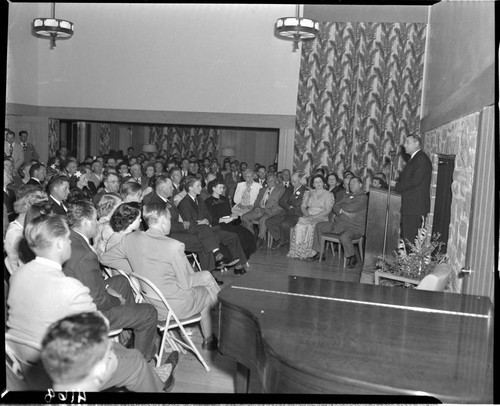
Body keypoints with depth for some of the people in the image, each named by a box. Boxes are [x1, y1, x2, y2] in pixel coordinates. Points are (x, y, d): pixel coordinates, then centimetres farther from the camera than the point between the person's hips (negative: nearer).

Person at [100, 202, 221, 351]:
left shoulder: (131, 239, -9)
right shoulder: (174, 247, -27)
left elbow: (105, 258, 5)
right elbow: (185, 284, -18)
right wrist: (202, 276, 4)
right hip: (176, 307, -7)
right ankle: (208, 341, 40)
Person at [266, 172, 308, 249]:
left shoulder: (306, 191, -4)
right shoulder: (289, 190, 19)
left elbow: (298, 204, -12)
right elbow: (281, 202, 11)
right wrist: (289, 207, -4)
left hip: (297, 215, -7)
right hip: (286, 213, 7)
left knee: (284, 224, -33)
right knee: (268, 222, -10)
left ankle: (284, 241, -3)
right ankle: (279, 238, 1)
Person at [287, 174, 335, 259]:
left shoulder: (328, 195, 6)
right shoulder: (308, 193, 20)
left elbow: (327, 210, -4)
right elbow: (303, 206, 15)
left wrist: (315, 216, -16)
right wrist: (306, 213, -8)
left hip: (321, 218, -3)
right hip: (308, 216, 3)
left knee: (310, 226, -35)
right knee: (299, 225, -30)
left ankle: (307, 253, -30)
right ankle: (297, 251, -30)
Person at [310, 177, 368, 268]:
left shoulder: (363, 197, -4)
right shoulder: (347, 196, 21)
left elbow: (352, 208, -19)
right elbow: (335, 208, 11)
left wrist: (341, 208, -1)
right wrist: (343, 212, -9)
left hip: (354, 227, -8)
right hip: (338, 224, 8)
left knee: (344, 237, -39)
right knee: (319, 226, 2)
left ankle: (352, 258, -12)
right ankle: (319, 253, 7)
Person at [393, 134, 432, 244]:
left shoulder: (422, 159, -12)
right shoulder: (413, 159, 21)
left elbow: (414, 181, -20)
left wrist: (396, 187, -11)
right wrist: (397, 184, 2)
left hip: (416, 207, -10)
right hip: (409, 206, 10)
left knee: (410, 239, -8)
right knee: (406, 237, 11)